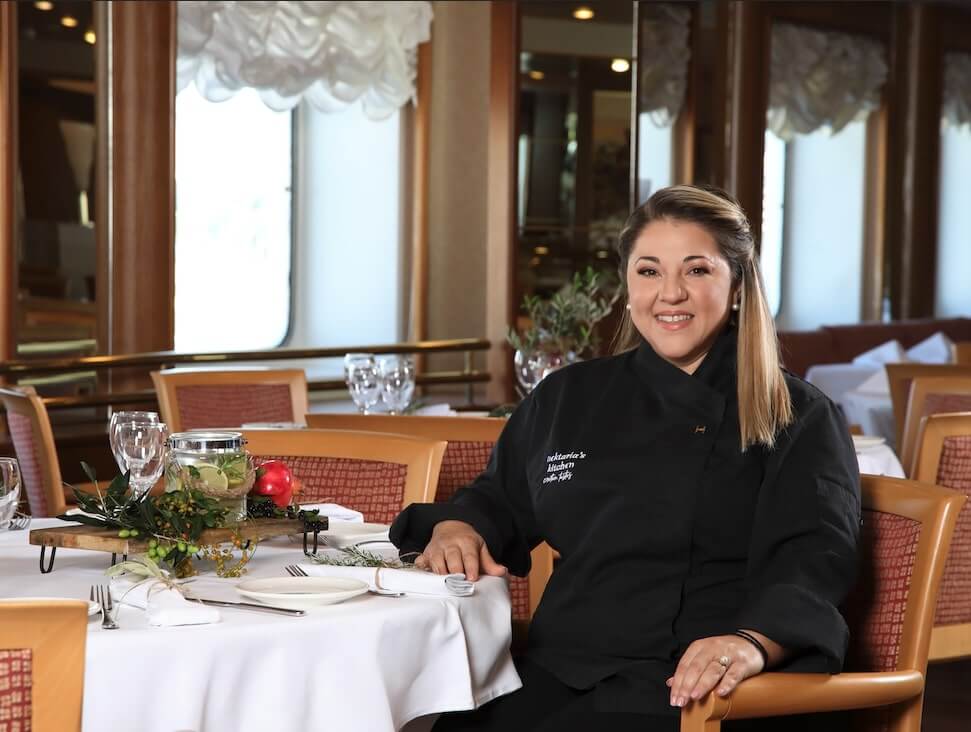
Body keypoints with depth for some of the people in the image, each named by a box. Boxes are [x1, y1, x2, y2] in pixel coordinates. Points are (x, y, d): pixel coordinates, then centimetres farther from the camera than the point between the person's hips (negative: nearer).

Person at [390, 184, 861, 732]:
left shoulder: (798, 421, 4)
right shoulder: (567, 399, 17)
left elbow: (814, 561, -9)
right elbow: (501, 502, 31)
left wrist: (753, 642, -30)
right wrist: (458, 527, 7)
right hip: (556, 679, 4)